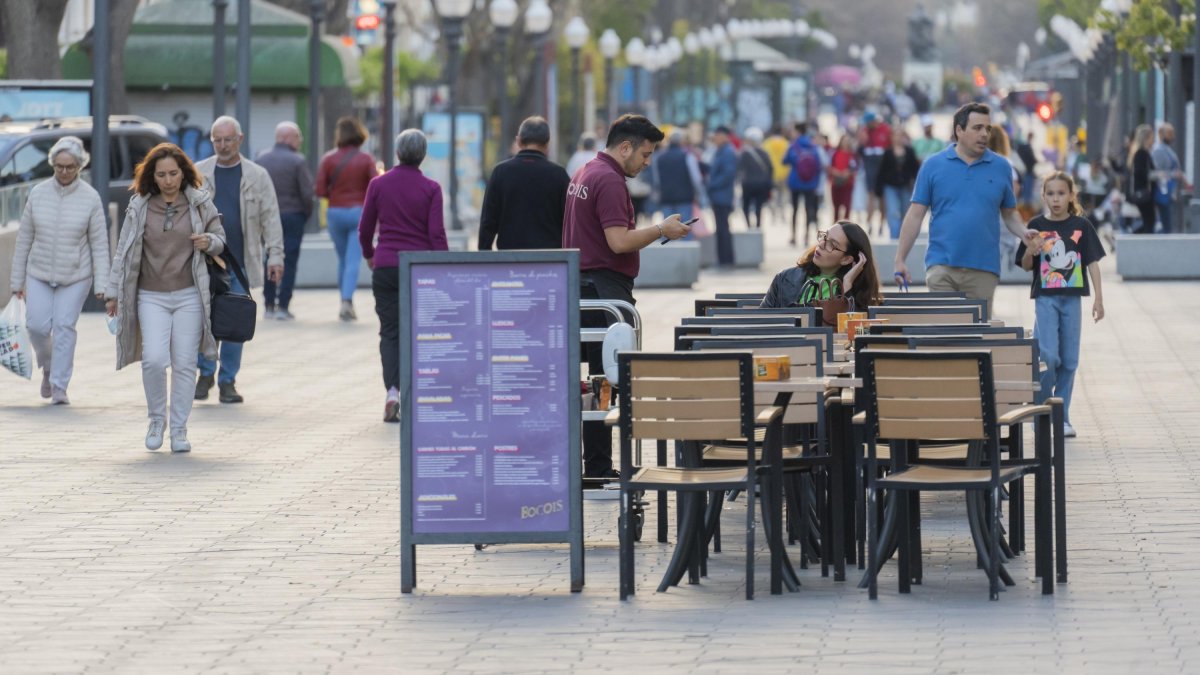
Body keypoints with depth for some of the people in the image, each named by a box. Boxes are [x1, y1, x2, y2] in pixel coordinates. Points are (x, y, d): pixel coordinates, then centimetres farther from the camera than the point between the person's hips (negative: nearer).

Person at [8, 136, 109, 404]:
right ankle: (48, 367, 24)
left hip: (75, 276, -2)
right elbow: (24, 239, 4)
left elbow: (99, 244, -5)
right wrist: (17, 280, 5)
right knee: (37, 325, -6)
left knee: (64, 326, -4)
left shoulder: (90, 198, -7)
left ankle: (59, 386, 8)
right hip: (39, 274, 2)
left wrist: (101, 284, -11)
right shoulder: (38, 193, -2)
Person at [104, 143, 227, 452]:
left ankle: (179, 429, 11)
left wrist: (209, 242, -11)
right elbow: (123, 252, 7)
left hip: (189, 296, 0)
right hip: (151, 297, 0)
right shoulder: (140, 207, 3)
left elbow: (220, 238, 13)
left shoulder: (200, 203, 3)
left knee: (184, 364, 1)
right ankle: (156, 419, 8)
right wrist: (113, 293, 6)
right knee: (154, 360, -14)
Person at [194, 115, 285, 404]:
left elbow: (270, 217, 5)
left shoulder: (257, 176, 5)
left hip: (240, 261, 0)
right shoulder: (197, 173, 6)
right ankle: (205, 373, 16)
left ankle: (228, 381, 11)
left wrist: (275, 255, -3)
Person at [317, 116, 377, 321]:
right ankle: (347, 301, -19)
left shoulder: (328, 159, -3)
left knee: (343, 259, 16)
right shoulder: (366, 159, -5)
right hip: (359, 212, -2)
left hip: (335, 212, 2)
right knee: (354, 260, -4)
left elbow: (320, 191, -6)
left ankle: (346, 303, 20)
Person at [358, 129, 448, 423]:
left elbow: (365, 228, 6)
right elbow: (437, 234, -7)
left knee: (390, 332, 2)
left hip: (386, 267, 1)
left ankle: (392, 389, -19)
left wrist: (369, 255, 26)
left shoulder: (378, 184, 0)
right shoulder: (430, 189, -5)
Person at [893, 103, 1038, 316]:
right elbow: (915, 215, 4)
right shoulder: (933, 166, 4)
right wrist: (900, 260, -1)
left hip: (983, 268, 2)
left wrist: (1024, 233, -7)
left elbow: (1009, 214, 15)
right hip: (941, 265, -1)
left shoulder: (1001, 168, 8)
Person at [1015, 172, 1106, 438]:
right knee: (1048, 356, -13)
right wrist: (1030, 251, -16)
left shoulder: (1081, 225, 3)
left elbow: (1092, 263, 5)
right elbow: (1027, 266, 6)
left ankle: (1062, 416, 14)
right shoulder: (1037, 226, 1)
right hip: (1045, 297, -2)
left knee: (1069, 360, 5)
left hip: (1072, 298, 2)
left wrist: (1099, 298, 0)